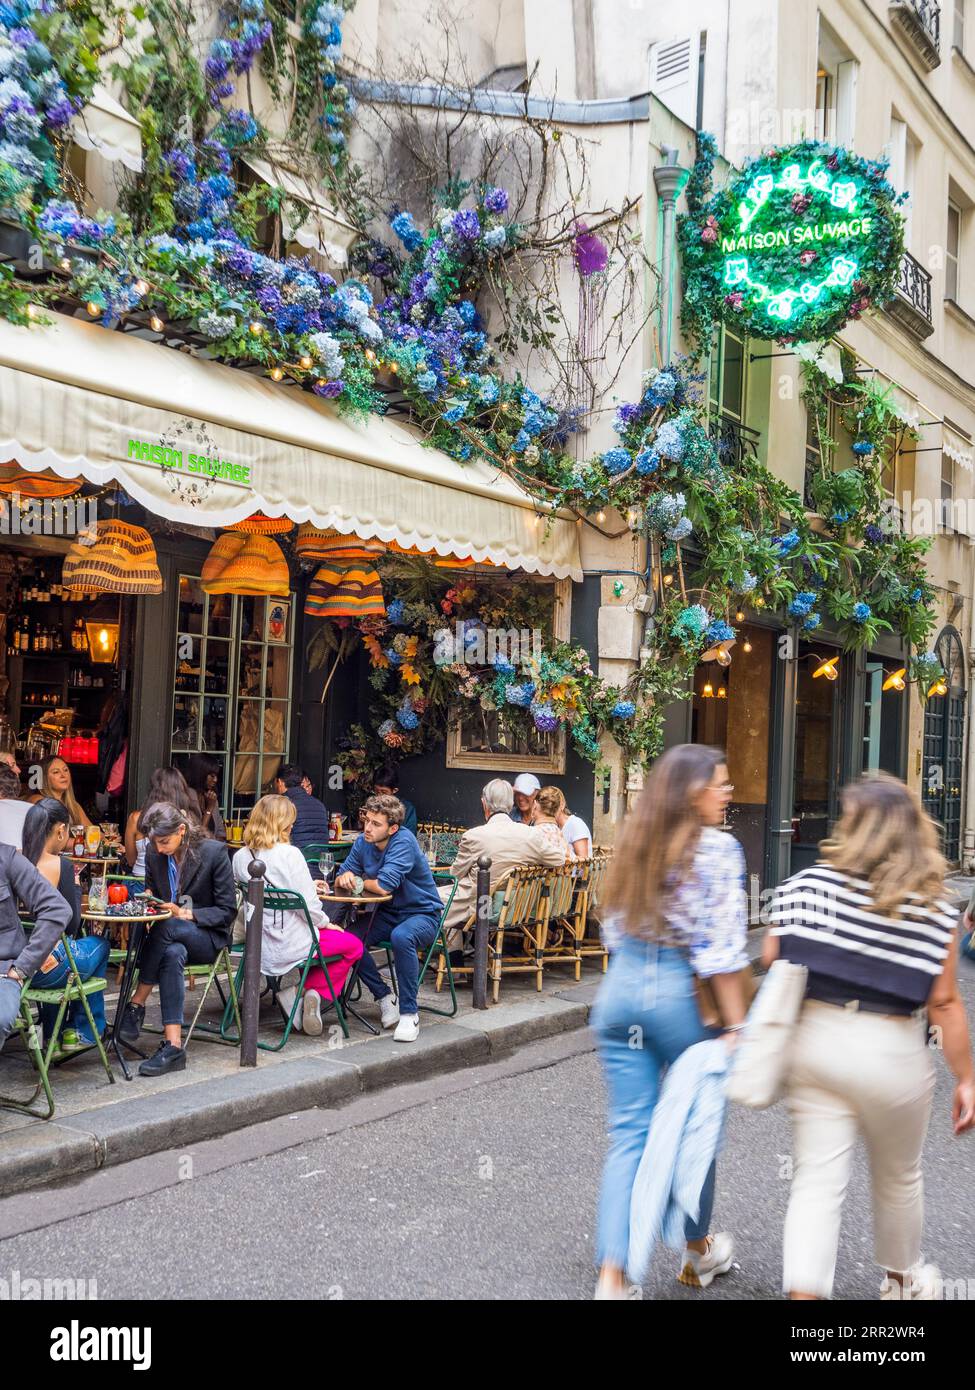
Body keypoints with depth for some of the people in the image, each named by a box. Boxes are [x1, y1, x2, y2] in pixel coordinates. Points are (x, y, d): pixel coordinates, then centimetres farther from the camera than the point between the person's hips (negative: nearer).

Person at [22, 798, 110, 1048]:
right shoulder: (60, 865, -13)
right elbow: (71, 926, -7)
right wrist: (75, 885, 7)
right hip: (46, 969, -5)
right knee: (100, 943, 26)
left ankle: (52, 1035, 43)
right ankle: (85, 1031, 36)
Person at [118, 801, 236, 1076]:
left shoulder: (214, 852, -11)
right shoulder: (154, 854, 3)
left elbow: (228, 911, -8)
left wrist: (186, 914, -21)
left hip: (207, 938, -3)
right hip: (171, 938, 3)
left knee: (166, 927, -37)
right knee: (173, 954, -37)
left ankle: (137, 1005, -26)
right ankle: (173, 1046, -42)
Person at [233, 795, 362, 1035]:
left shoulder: (240, 856, -1)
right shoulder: (289, 854, -20)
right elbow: (308, 905, -20)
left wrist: (308, 885, 19)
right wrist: (325, 922, 1)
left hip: (258, 945, 6)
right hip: (290, 945, -6)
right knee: (353, 945, 18)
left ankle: (290, 986, 11)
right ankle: (314, 991, 2)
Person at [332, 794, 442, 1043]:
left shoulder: (404, 841, -22)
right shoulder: (363, 843, 0)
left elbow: (384, 885, -29)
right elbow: (340, 884, 4)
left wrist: (357, 880, -9)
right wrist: (345, 878, -21)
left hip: (422, 914, -6)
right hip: (387, 914, 7)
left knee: (401, 936, -38)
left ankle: (409, 1013, -24)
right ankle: (384, 997, 1)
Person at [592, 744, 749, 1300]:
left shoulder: (637, 841, 9)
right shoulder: (718, 848, -11)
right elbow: (721, 946, -16)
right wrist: (737, 1026, -13)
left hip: (620, 985, 5)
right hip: (679, 994, -5)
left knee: (630, 1134, 6)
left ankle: (612, 1275, -3)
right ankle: (699, 1251, 34)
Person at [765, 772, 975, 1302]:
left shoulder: (808, 884, -5)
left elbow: (771, 960, -5)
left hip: (813, 1037, 1)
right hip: (891, 1051, -1)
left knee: (817, 1178, 6)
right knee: (898, 1177, 22)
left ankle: (803, 1289, -6)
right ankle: (901, 1280, 44)